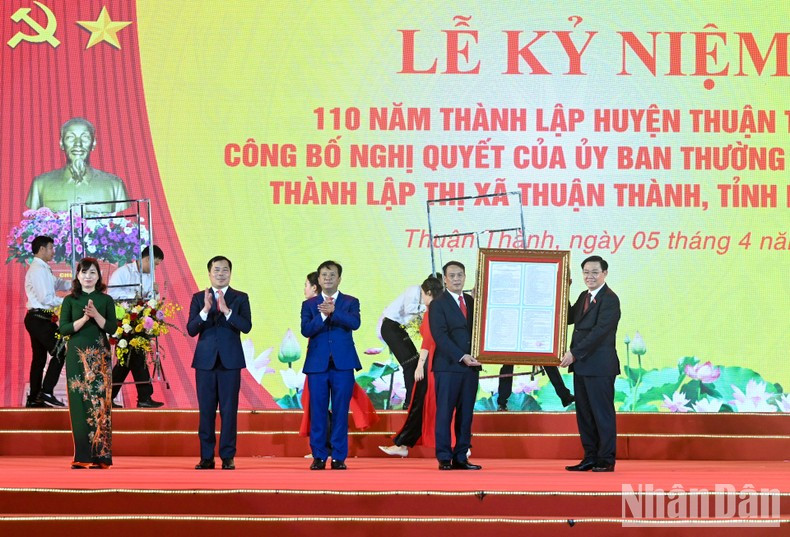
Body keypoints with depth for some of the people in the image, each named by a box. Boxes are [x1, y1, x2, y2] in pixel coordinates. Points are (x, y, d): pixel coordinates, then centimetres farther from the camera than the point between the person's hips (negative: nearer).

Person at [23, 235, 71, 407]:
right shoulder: (38, 270, -15)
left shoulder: (43, 269, 16)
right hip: (40, 318, -10)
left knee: (39, 357, 11)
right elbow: (46, 298, -20)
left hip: (38, 319, 10)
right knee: (59, 352, -10)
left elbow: (58, 284, 21)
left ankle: (34, 398, 13)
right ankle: (47, 392, -12)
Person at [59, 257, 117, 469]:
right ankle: (81, 456, -2)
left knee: (99, 402, -7)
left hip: (100, 357, 0)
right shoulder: (70, 300, 7)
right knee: (79, 403, -4)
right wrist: (84, 318, -15)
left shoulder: (106, 300, 8)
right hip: (77, 356, 0)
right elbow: (63, 328, -1)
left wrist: (95, 315, -15)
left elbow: (112, 328, 0)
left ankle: (99, 455, -6)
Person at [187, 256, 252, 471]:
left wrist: (227, 310, -21)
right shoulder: (199, 298, 7)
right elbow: (191, 330, -2)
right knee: (206, 410, 3)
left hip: (230, 361, -1)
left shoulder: (240, 298, 5)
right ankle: (207, 457, 8)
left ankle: (228, 457, 3)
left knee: (229, 410, -2)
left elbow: (246, 327, -9)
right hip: (205, 360, 1)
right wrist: (205, 310, -17)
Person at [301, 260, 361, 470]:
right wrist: (323, 315, -18)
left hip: (343, 364, -1)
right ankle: (319, 456, 8)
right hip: (317, 364, 1)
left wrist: (333, 312, -24)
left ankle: (339, 457, 6)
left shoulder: (351, 302, 8)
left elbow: (355, 323, -12)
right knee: (318, 412, 1)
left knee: (340, 411, 1)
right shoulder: (309, 304, 10)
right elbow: (305, 330, -5)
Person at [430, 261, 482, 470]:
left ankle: (461, 457, 8)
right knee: (445, 413, -3)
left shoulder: (473, 302, 15)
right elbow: (440, 336, -11)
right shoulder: (438, 304, -1)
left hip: (470, 366, 5)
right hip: (448, 366, -5)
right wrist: (462, 357, -19)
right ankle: (444, 458, 0)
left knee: (466, 414, 5)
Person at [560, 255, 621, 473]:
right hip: (581, 365, 9)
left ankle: (606, 460, 3)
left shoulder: (610, 299, -12)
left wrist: (574, 353, -20)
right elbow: (568, 318, 21)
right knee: (584, 414, 10)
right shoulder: (584, 297, 16)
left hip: (599, 366, -9)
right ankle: (590, 458, 16)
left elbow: (599, 331, -18)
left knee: (602, 413, -2)